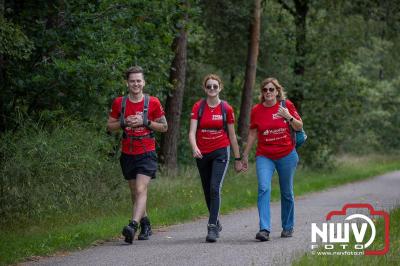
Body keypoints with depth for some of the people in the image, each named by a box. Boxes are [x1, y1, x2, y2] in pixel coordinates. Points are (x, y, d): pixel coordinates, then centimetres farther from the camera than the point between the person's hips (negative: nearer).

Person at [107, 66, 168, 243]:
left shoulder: (153, 102, -2)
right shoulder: (119, 103, 4)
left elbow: (164, 127, 3)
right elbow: (110, 125, 9)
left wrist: (145, 122, -12)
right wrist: (125, 123, -10)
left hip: (147, 153, -4)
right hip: (127, 154, 4)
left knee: (141, 190, -19)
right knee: (134, 192, 12)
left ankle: (133, 225, -31)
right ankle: (145, 224, 30)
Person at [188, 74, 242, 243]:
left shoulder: (226, 109, -2)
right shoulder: (198, 107, -1)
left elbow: (232, 135, 5)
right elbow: (192, 131, -10)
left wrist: (237, 159, 8)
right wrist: (194, 148, -30)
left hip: (221, 152, -3)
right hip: (202, 153, 3)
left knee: (215, 188, -18)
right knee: (207, 191, 12)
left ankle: (212, 228, -19)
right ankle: (216, 222, 34)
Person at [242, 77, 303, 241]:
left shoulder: (286, 105, -2)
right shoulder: (256, 110, 0)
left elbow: (299, 127, 3)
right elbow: (253, 134, 10)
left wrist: (289, 117, -15)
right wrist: (245, 155, 11)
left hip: (286, 155, 0)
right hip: (264, 156, 0)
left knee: (287, 192, 10)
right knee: (264, 188, -19)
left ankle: (288, 227, 28)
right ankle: (264, 229, -25)